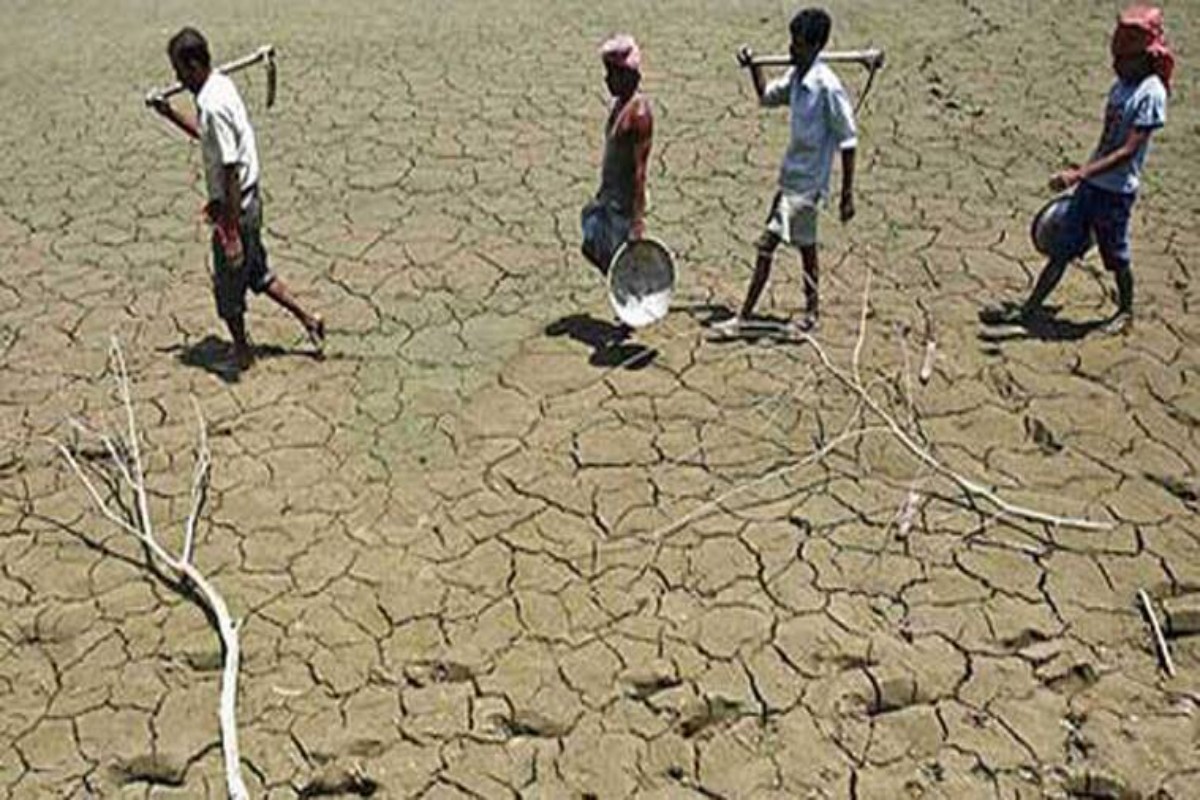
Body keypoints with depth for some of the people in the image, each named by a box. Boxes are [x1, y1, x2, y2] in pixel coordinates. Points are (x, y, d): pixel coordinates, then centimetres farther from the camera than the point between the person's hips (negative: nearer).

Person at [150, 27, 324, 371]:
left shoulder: (212, 105, -26)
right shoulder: (221, 84, 3)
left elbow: (231, 172, -27)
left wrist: (232, 234, -25)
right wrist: (170, 113, 15)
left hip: (235, 207, -9)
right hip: (248, 199, 9)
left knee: (228, 285, 10)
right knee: (257, 272, 24)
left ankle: (242, 352, 28)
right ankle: (307, 319, 30)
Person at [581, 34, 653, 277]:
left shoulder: (639, 111, -20)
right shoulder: (619, 104, 9)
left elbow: (640, 168, -22)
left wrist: (637, 218, -23)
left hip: (625, 203, -10)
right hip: (608, 198, 10)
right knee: (592, 247, 17)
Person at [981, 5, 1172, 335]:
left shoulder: (1150, 94, -17)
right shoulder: (1121, 85, 8)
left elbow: (1128, 151, -24)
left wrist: (1078, 174, -30)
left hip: (1117, 191, -7)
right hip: (1092, 184, 7)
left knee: (1117, 257, 10)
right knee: (1062, 249, 9)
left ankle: (1126, 312, 32)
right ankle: (1029, 308, 13)